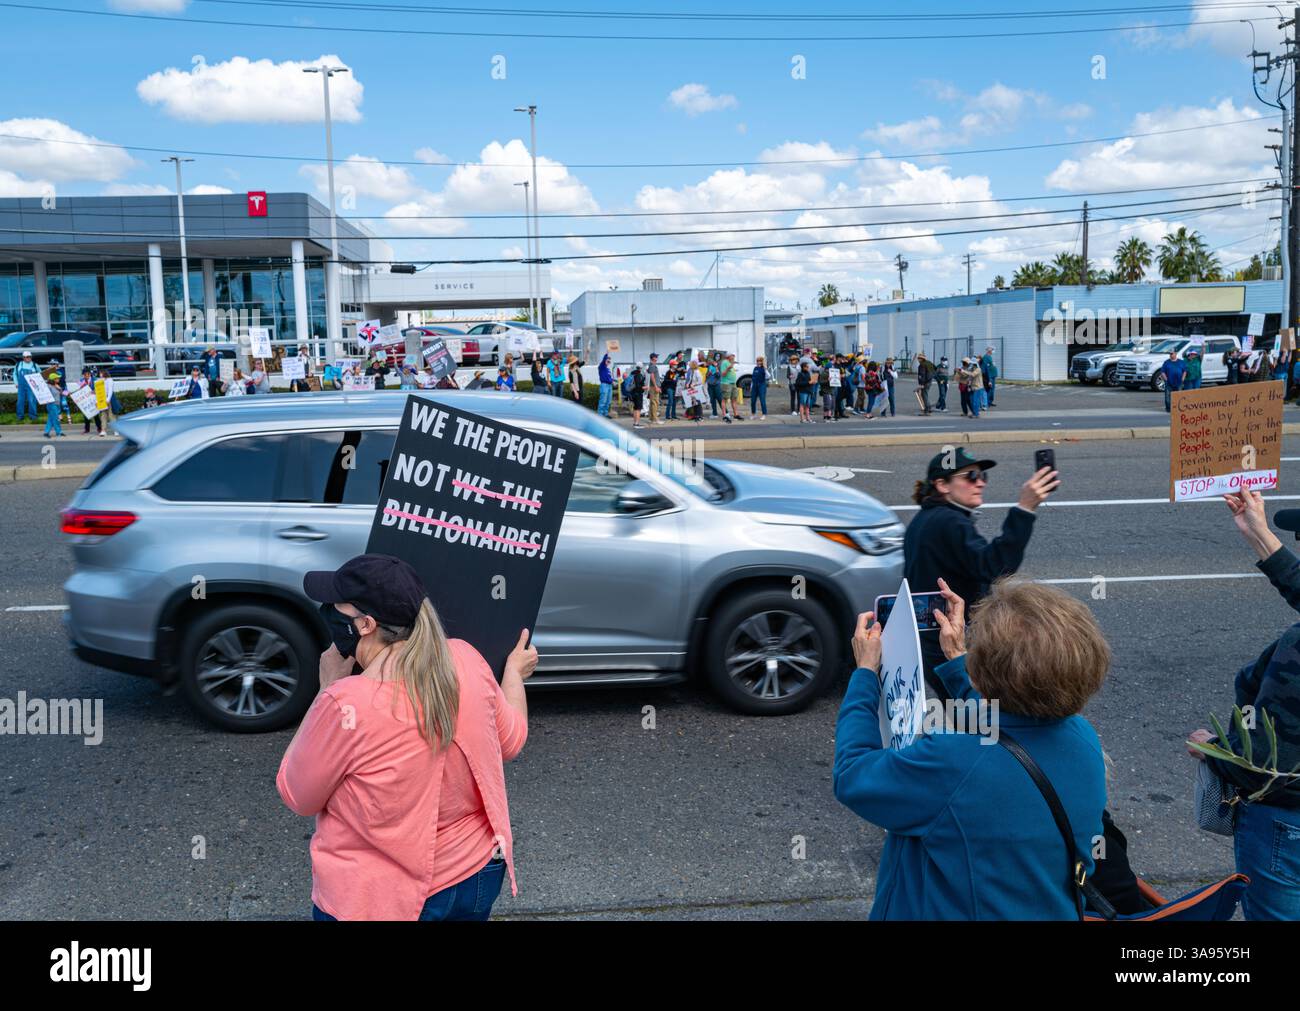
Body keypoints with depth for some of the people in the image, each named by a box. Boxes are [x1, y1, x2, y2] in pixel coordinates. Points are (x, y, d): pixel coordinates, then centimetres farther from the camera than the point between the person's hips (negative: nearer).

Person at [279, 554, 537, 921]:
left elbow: (296, 797, -11)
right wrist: (514, 671, 22)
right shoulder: (465, 660, -14)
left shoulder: (345, 706, -29)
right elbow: (511, 741, 4)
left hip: (377, 901, -4)